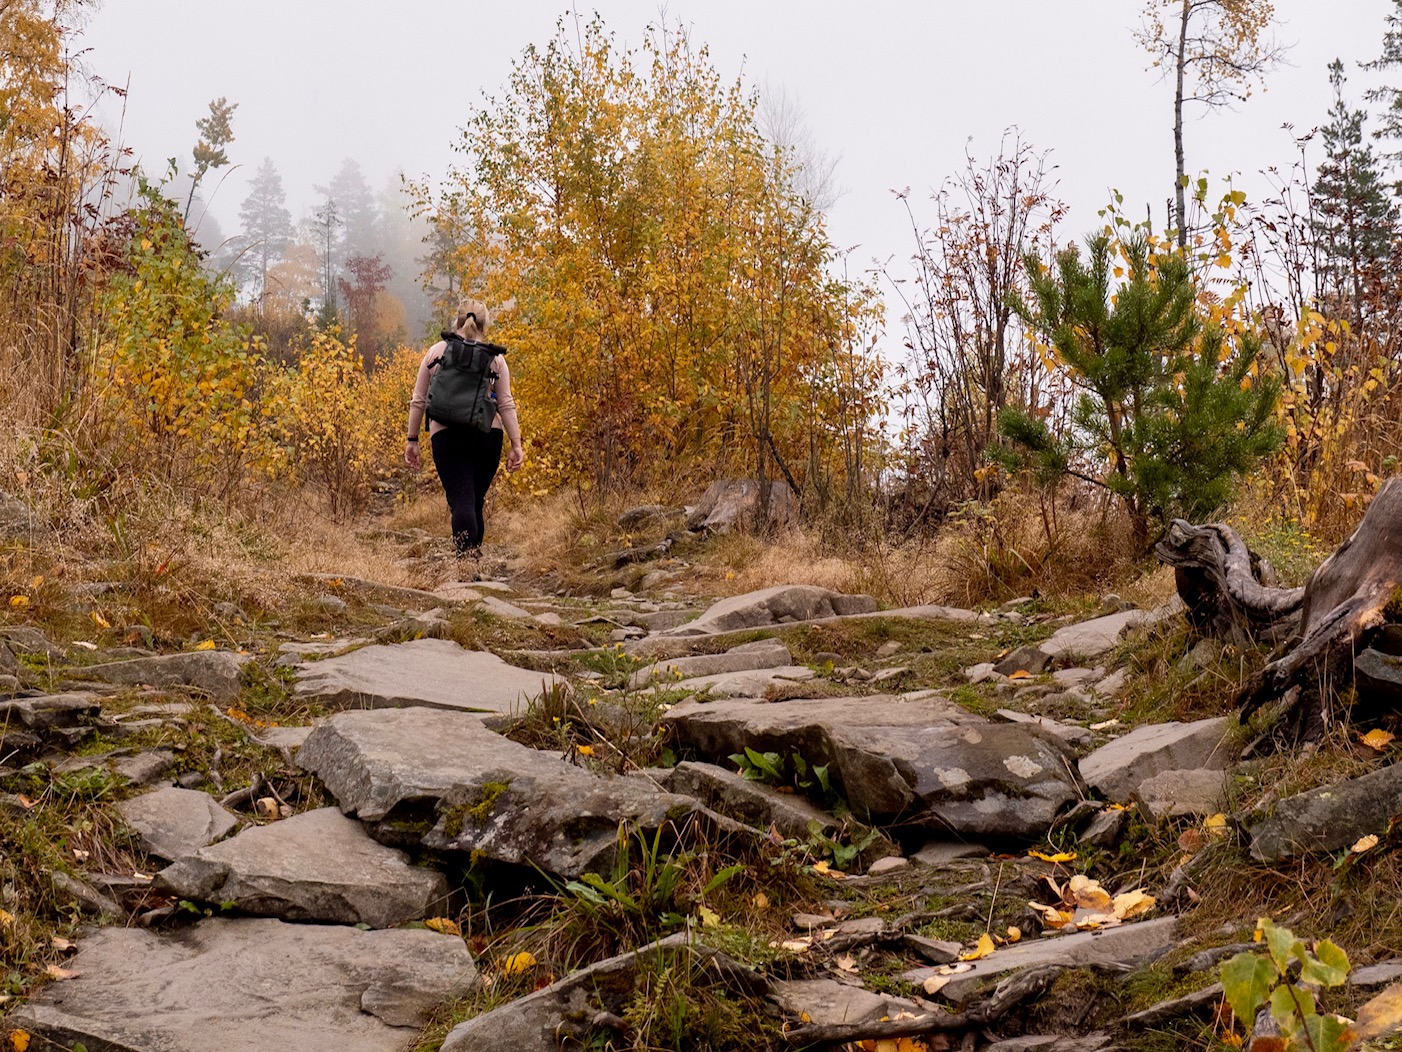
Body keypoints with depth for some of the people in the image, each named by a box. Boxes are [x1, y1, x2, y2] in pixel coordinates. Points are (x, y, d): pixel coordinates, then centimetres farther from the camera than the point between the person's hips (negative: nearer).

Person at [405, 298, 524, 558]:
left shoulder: (436, 352, 8)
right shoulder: (494, 357, 6)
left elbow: (418, 401, 8)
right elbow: (506, 404, 2)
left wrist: (412, 440, 14)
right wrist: (516, 445, 3)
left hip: (446, 434, -1)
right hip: (488, 435, 1)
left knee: (461, 500, -8)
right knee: (476, 500, 13)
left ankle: (466, 556, -28)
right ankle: (474, 553, 14)